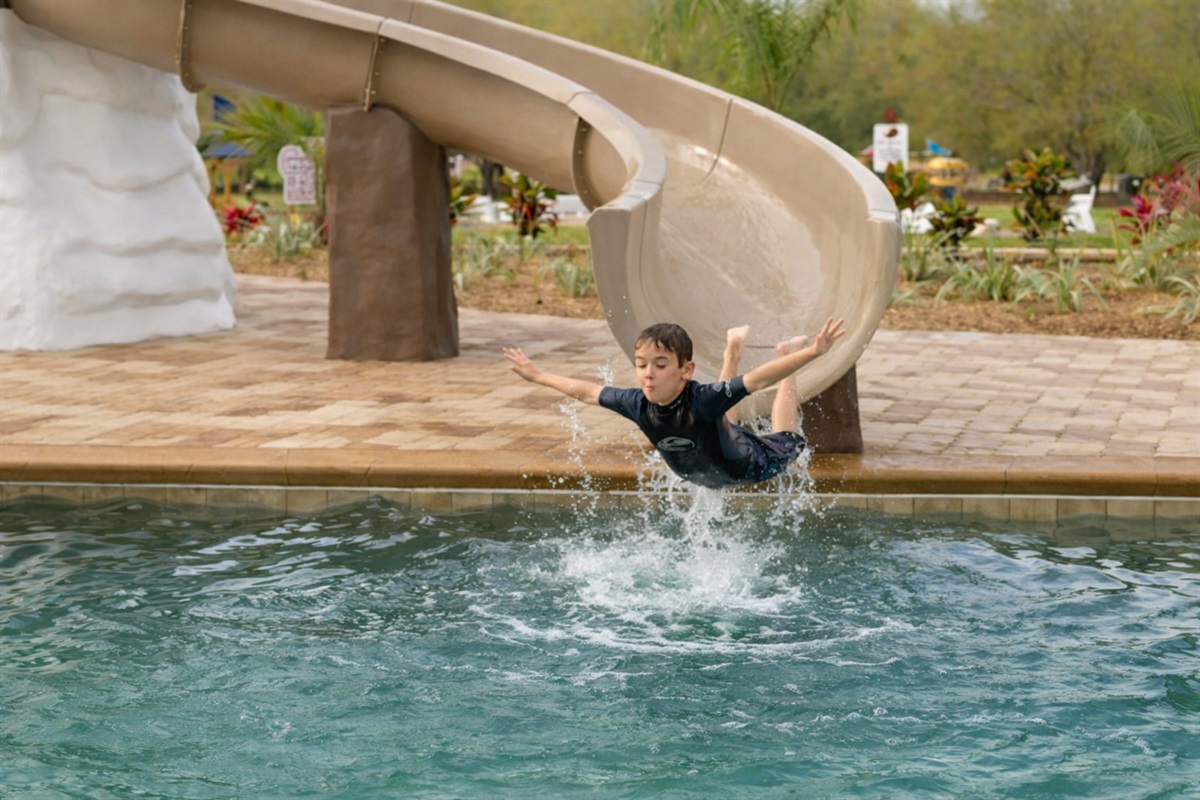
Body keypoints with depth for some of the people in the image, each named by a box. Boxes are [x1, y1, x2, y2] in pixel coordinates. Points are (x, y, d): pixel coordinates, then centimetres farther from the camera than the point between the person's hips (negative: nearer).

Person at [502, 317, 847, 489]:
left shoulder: (703, 399, -46)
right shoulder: (637, 404, -31)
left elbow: (758, 379, -53)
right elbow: (588, 392, -15)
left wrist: (811, 352, -65)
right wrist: (537, 375, -5)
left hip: (751, 465, -5)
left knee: (785, 446, 28)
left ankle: (787, 352, 41)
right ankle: (734, 347, 54)